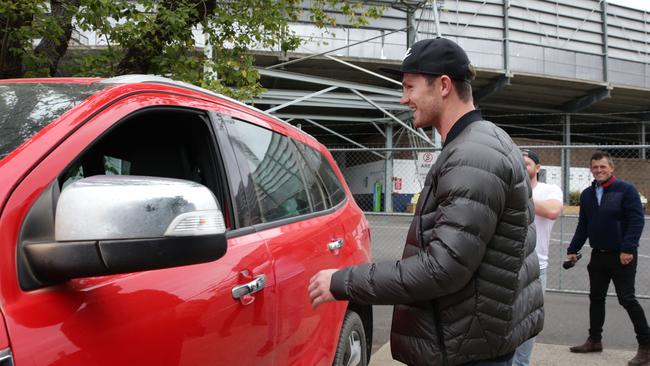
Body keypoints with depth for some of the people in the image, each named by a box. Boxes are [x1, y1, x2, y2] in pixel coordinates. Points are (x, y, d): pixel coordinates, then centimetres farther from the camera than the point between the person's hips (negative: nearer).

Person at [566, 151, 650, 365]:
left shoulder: (626, 190, -9)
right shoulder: (587, 194, 9)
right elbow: (583, 225, 14)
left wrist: (628, 248, -22)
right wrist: (573, 249, 9)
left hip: (621, 256, -6)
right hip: (598, 255, 6)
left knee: (627, 299, -5)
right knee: (596, 298, 13)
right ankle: (594, 340, 25)